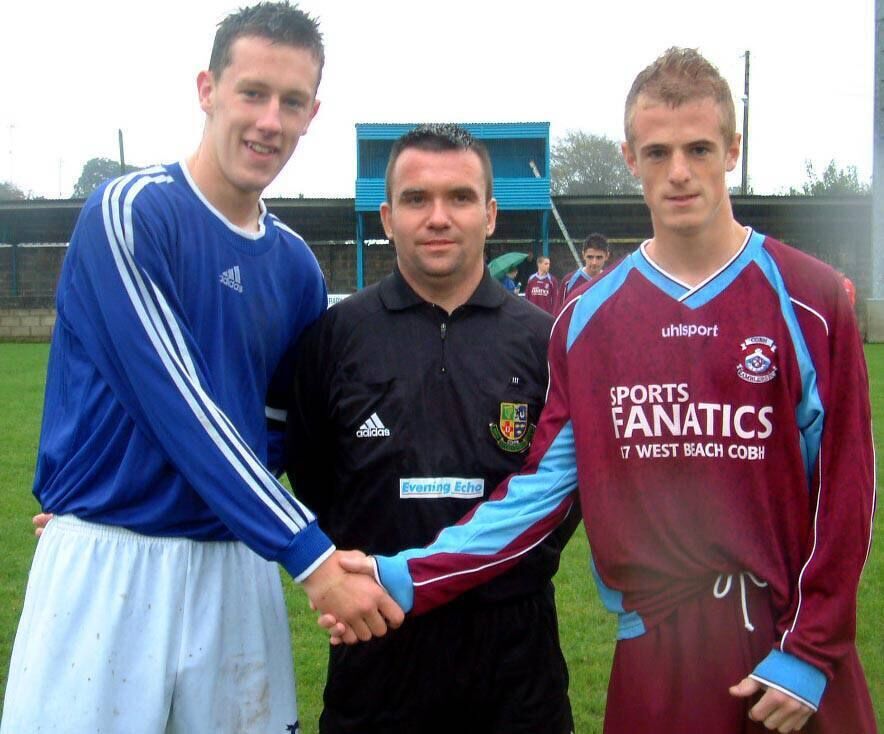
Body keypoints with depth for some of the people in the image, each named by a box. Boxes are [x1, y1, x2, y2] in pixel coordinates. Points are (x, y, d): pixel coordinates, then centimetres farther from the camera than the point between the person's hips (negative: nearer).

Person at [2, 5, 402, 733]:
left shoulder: (296, 265, 8)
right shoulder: (129, 212, -10)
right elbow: (178, 405, -18)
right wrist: (309, 552, -19)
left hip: (235, 564, 5)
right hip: (111, 559, -5)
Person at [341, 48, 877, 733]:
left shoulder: (810, 298, -5)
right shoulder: (588, 318, 1)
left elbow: (845, 485, -4)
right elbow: (541, 483, -3)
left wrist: (810, 652, -7)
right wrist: (407, 577, -14)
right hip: (653, 650, 2)